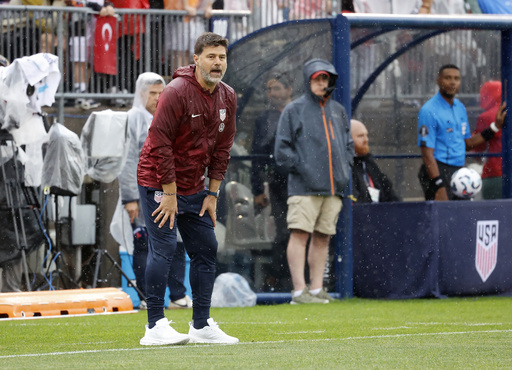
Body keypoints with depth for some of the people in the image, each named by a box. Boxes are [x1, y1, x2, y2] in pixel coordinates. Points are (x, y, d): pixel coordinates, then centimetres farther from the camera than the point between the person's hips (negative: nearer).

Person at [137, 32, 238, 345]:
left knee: (206, 248, 7)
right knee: (164, 247, -13)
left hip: (194, 187, 8)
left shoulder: (227, 98, 3)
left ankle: (202, 326, 14)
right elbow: (160, 143, -19)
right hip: (159, 183, -7)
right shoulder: (177, 92, -18)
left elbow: (222, 148, 9)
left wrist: (212, 194, 4)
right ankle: (155, 327, -13)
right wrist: (170, 193, -18)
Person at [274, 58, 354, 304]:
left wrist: (345, 169, 10)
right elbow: (282, 149, 0)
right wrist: (299, 169, -9)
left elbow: (348, 144, 26)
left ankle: (317, 288, 10)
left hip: (333, 187, 5)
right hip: (304, 188, -5)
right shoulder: (294, 110, 3)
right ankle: (299, 291, -15)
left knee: (323, 237, 6)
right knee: (300, 235, -12)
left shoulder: (338, 111, 19)